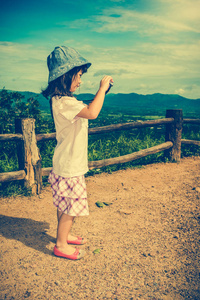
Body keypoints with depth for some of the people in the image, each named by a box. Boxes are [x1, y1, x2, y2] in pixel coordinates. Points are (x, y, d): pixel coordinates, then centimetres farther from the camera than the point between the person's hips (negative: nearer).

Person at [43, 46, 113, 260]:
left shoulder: (64, 100, 11)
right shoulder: (63, 102, -23)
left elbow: (87, 111, 23)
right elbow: (91, 113, -36)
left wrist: (102, 92, 14)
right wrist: (102, 88, -24)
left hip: (70, 163, 10)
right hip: (69, 167, -10)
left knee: (66, 205, 21)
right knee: (70, 206, 3)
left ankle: (64, 235, 38)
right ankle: (61, 245, 18)